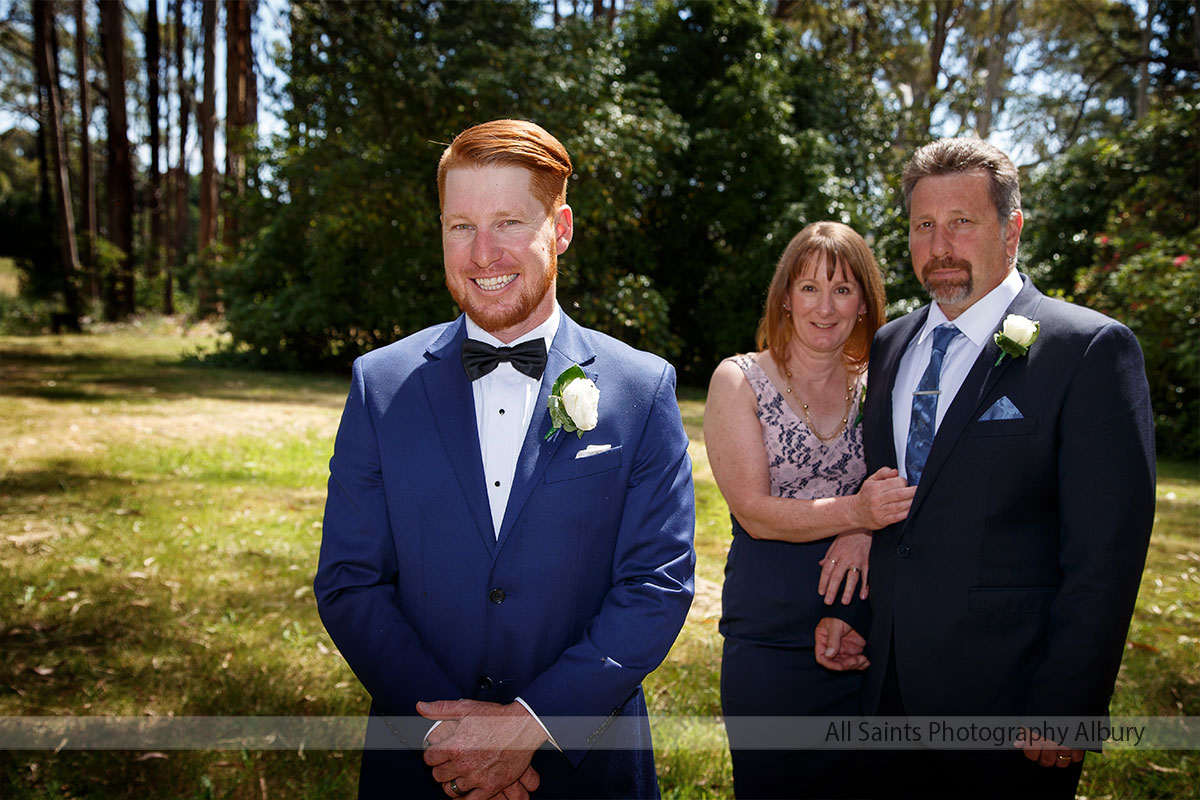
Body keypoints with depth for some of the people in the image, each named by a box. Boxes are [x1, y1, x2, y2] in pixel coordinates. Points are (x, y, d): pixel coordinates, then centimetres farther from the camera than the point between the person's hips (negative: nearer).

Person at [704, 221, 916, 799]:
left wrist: (867, 535, -15)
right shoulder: (739, 380, -4)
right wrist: (856, 511, -27)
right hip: (768, 639, -3)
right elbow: (754, 512, -12)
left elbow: (901, 495, 7)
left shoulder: (876, 388, 6)